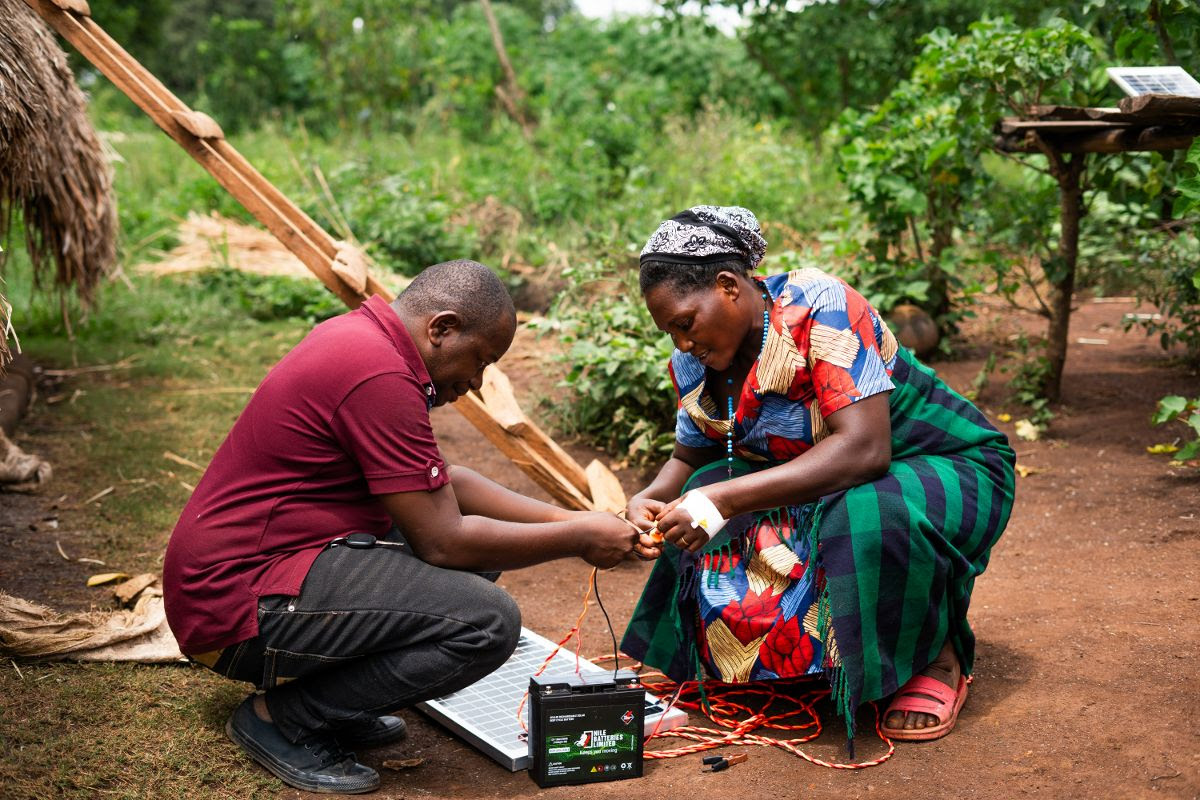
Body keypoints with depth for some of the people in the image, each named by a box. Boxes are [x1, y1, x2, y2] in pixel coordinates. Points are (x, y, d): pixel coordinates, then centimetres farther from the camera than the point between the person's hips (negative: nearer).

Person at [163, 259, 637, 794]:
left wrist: (559, 517, 10)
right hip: (240, 607, -11)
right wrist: (578, 539, -8)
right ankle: (284, 718, -5)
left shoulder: (359, 337, 11)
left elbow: (443, 483, 18)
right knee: (487, 621, -20)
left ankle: (323, 696, 11)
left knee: (475, 537, 12)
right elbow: (443, 543, -19)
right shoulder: (380, 376, -21)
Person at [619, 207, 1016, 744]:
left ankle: (938, 658, -9)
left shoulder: (820, 307, -25)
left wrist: (725, 498, -38)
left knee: (865, 517, -39)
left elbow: (865, 447, -35)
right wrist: (649, 501, -14)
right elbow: (689, 458, 11)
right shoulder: (696, 364, -4)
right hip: (823, 487, 7)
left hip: (952, 471, -6)